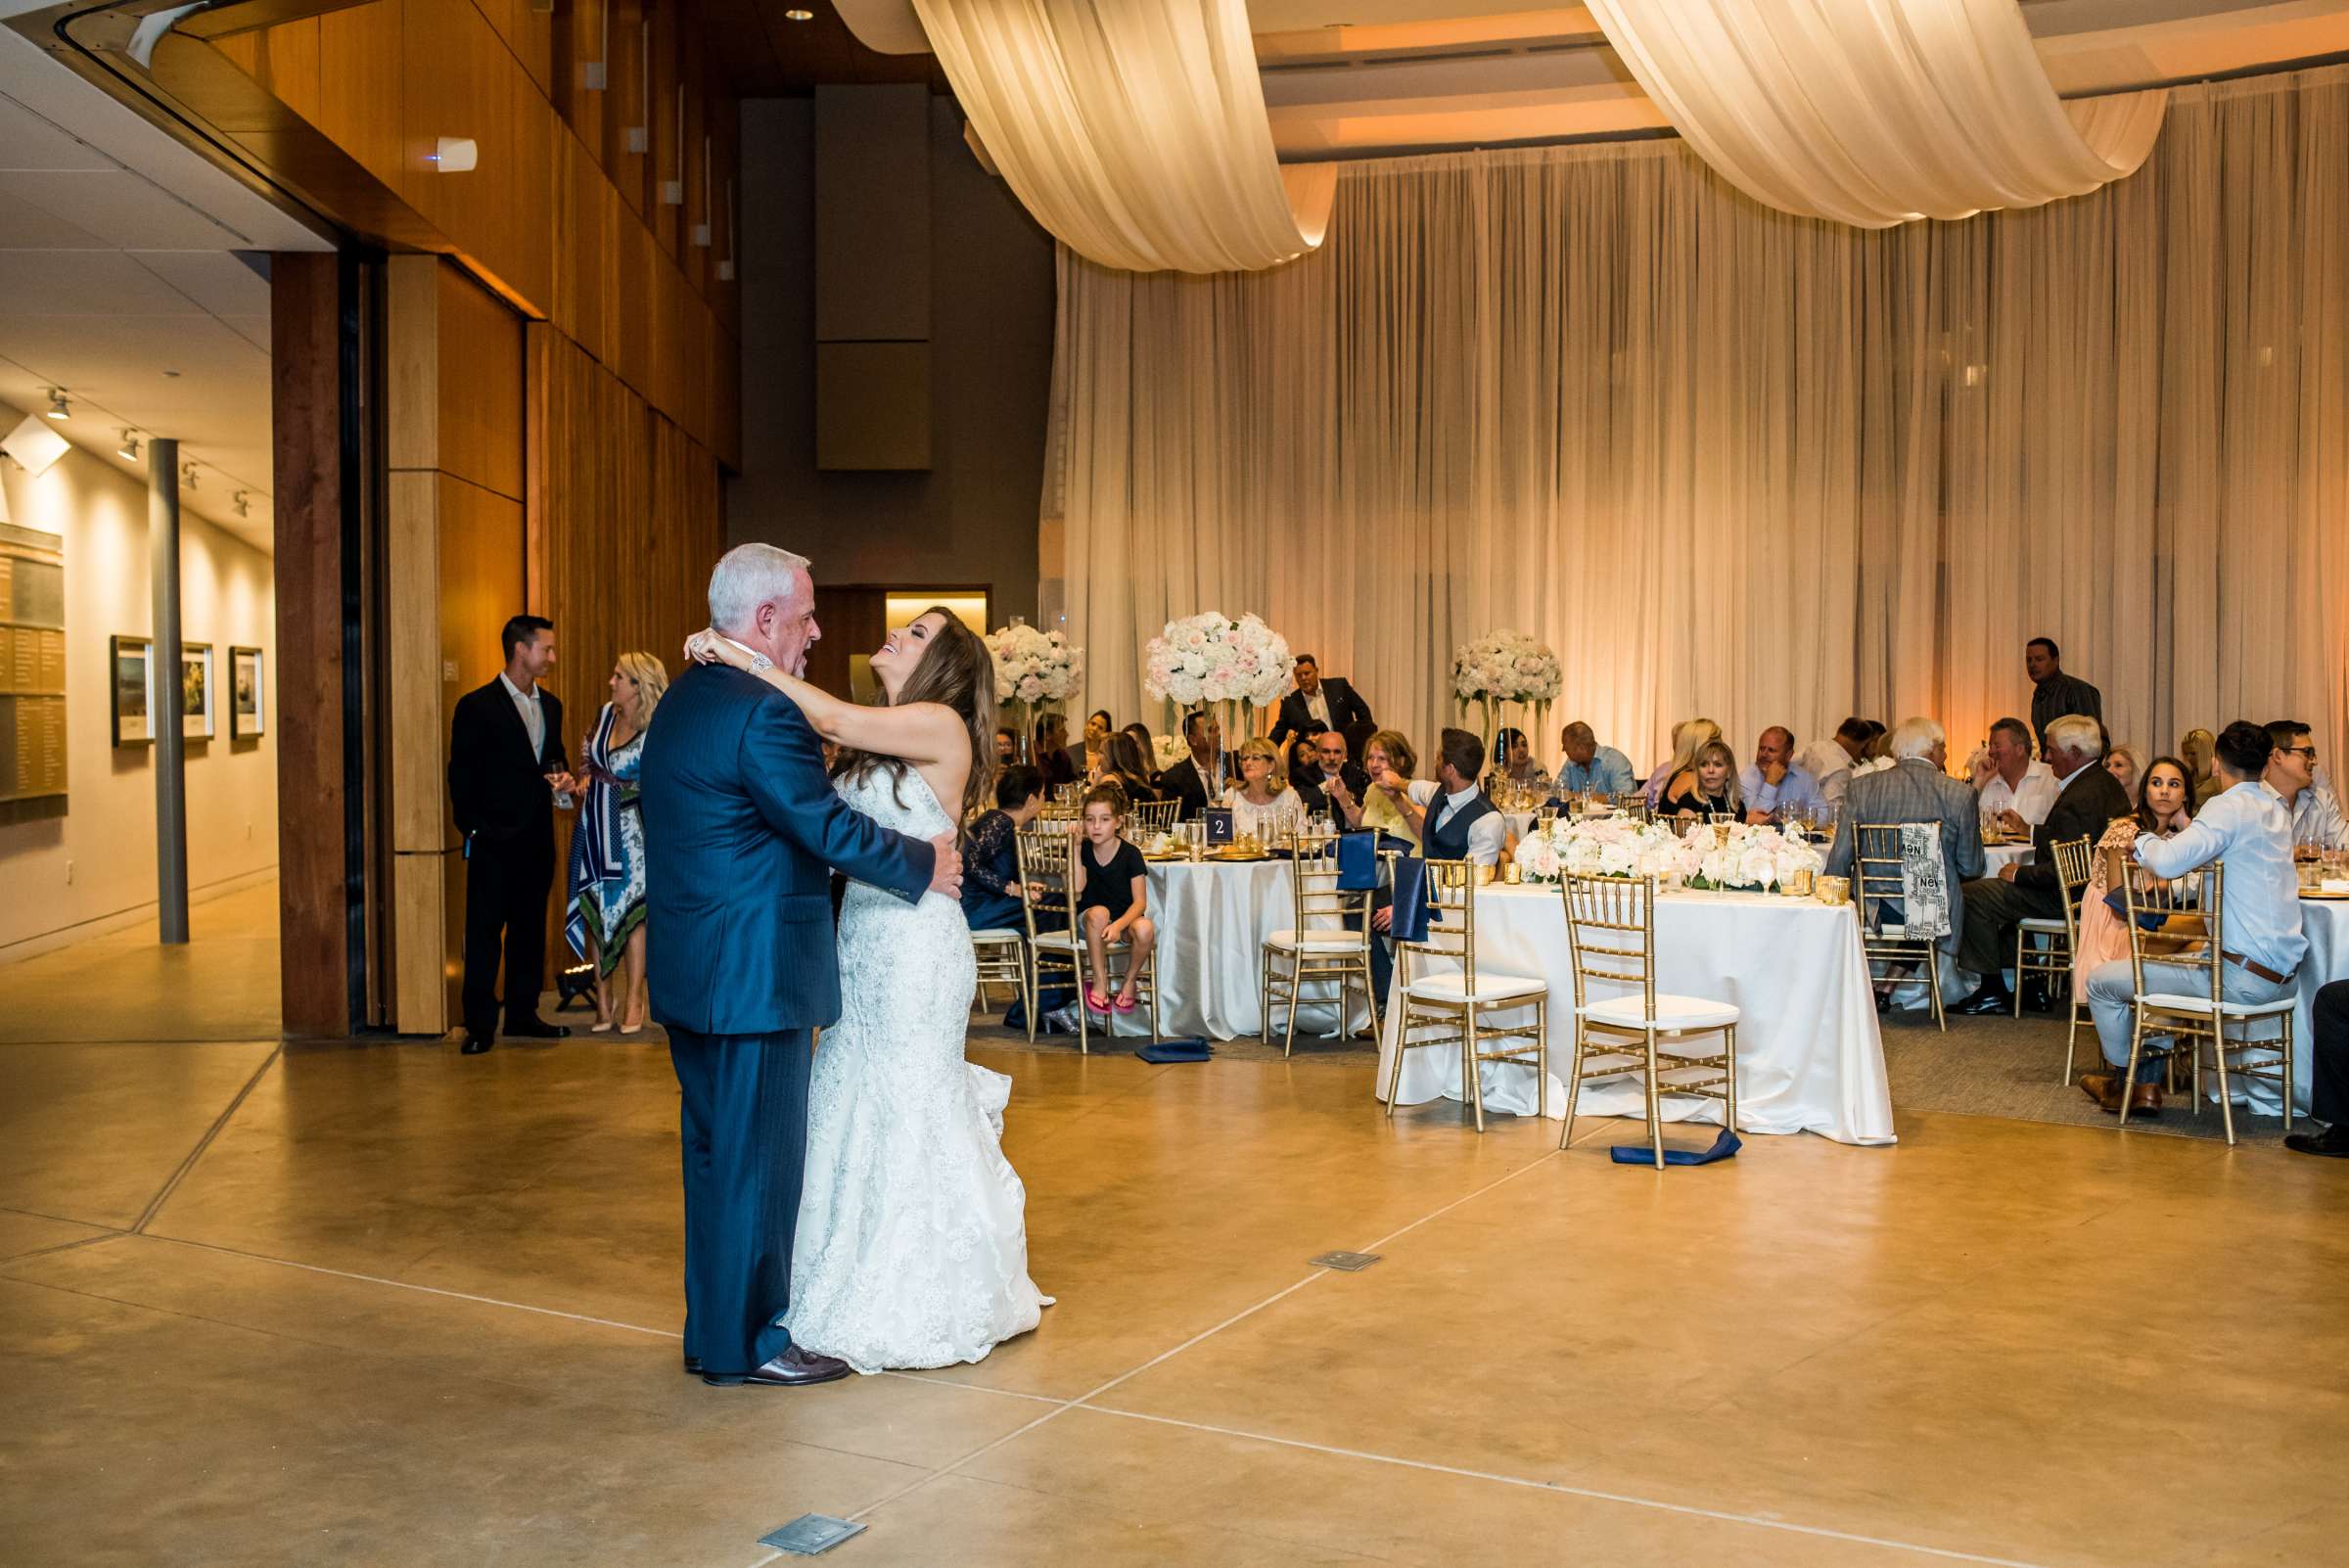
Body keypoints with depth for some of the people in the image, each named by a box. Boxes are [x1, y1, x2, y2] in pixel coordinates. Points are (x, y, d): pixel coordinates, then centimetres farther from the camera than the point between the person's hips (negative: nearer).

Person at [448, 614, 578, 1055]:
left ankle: (522, 1014, 22)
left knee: (531, 928, 12)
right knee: (484, 931, -1)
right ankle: (480, 1024, 3)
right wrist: (472, 829, -11)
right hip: (494, 839, -6)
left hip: (538, 838, 6)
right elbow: (461, 775, -6)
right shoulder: (477, 706, -7)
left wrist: (563, 778, 0)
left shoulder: (550, 706, 12)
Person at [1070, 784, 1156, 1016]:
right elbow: (1077, 888, -16)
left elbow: (1140, 901, -14)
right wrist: (1075, 846, -18)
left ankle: (1129, 982, -7)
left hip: (1124, 918, -1)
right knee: (1098, 912, -36)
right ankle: (1100, 983, -23)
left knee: (1145, 928, -35)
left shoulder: (1130, 854, -9)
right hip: (1090, 920, 1)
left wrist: (1118, 925, -33)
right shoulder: (1084, 849, -1)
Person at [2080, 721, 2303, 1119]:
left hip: (2243, 977, -10)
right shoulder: (2277, 810, 12)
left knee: (2101, 981, 3)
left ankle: (2124, 1083, 24)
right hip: (2281, 973, 10)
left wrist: (2139, 843, -8)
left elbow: (2169, 862, -30)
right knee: (2158, 968, 33)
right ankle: (2147, 1085, 32)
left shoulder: (2230, 807, -15)